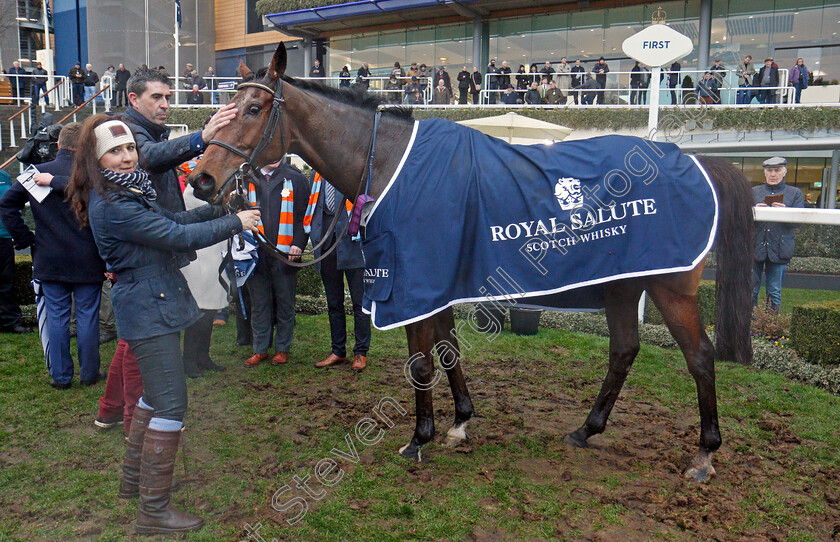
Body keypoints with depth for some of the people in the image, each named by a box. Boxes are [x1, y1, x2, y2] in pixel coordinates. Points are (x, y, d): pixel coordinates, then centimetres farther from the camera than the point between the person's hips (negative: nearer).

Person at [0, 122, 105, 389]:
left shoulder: (36, 173, 1)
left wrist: (25, 238, 3)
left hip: (49, 260, 3)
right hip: (87, 261, -3)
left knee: (57, 317, 11)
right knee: (87, 316, 7)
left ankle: (60, 375, 18)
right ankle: (89, 373, 17)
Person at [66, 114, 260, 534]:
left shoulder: (129, 192, 11)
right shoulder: (112, 205, -20)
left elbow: (174, 220, 16)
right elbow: (179, 237, -23)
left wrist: (219, 208, 3)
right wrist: (235, 222, -13)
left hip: (152, 306, 11)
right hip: (149, 310, -11)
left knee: (154, 395, 22)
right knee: (171, 404, -8)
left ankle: (134, 479, 37)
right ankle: (153, 511, 0)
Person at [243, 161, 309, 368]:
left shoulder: (295, 179, 4)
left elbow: (305, 214, 0)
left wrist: (298, 243, -11)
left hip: (285, 253, -2)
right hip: (256, 254, 2)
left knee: (285, 303, 6)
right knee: (259, 303, 8)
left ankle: (282, 348, 18)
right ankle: (260, 349, 19)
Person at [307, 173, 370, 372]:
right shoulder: (318, 174, 16)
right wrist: (315, 236, 9)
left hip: (351, 239, -5)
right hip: (325, 242, 5)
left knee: (359, 301, -1)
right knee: (333, 302, 11)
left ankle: (361, 353, 9)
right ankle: (337, 351, 20)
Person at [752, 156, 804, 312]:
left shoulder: (795, 193, 11)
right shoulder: (754, 191, 14)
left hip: (778, 249, -1)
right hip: (755, 247, 1)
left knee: (774, 292, 3)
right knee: (751, 289, 0)